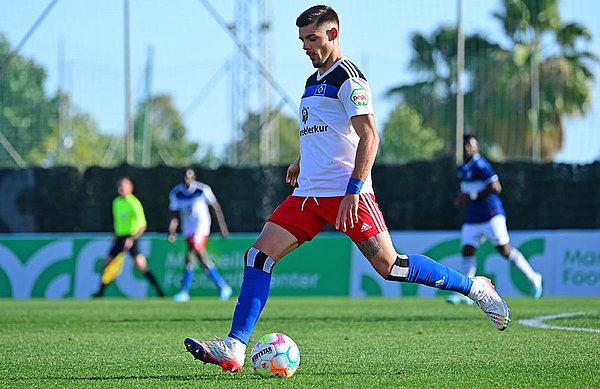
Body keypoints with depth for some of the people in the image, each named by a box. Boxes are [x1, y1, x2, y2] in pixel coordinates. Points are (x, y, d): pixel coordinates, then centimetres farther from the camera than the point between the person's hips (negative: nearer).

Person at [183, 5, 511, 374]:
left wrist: (353, 189, -24)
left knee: (389, 266, -12)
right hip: (309, 194, 8)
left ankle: (476, 288, 6)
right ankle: (234, 348, -11)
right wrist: (301, 161, 34)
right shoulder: (313, 82, 20)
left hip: (346, 192, -8)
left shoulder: (348, 77, -8)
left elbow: (369, 136, -17)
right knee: (259, 255, -5)